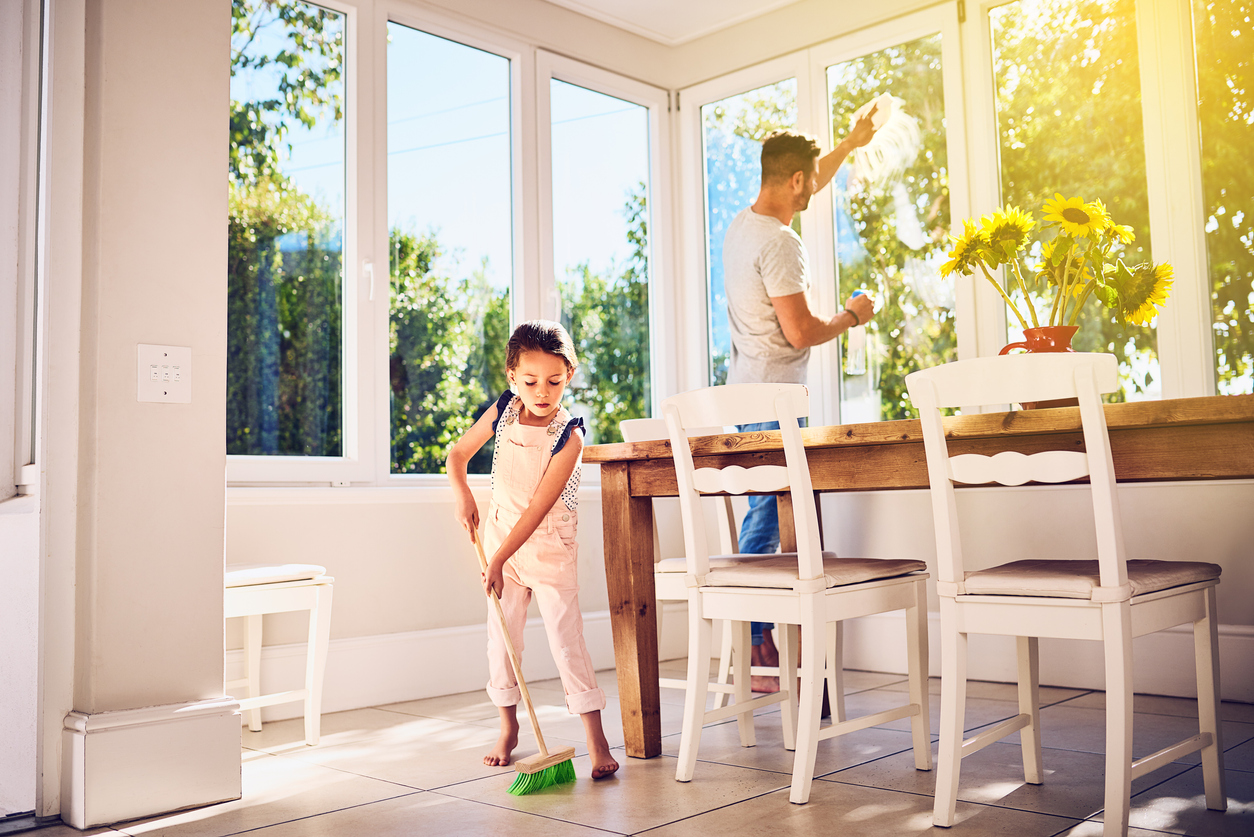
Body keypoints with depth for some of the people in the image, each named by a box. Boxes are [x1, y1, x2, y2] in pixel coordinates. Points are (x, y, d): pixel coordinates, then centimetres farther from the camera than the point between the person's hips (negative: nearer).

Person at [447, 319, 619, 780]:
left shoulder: (568, 436, -20)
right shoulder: (502, 411, -6)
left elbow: (538, 507, -24)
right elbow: (458, 453, 7)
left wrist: (499, 560, -25)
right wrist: (463, 496, -12)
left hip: (549, 546, -4)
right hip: (500, 535, 4)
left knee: (566, 638, -6)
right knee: (501, 636, 8)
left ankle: (596, 739, 0)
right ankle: (508, 728, 24)